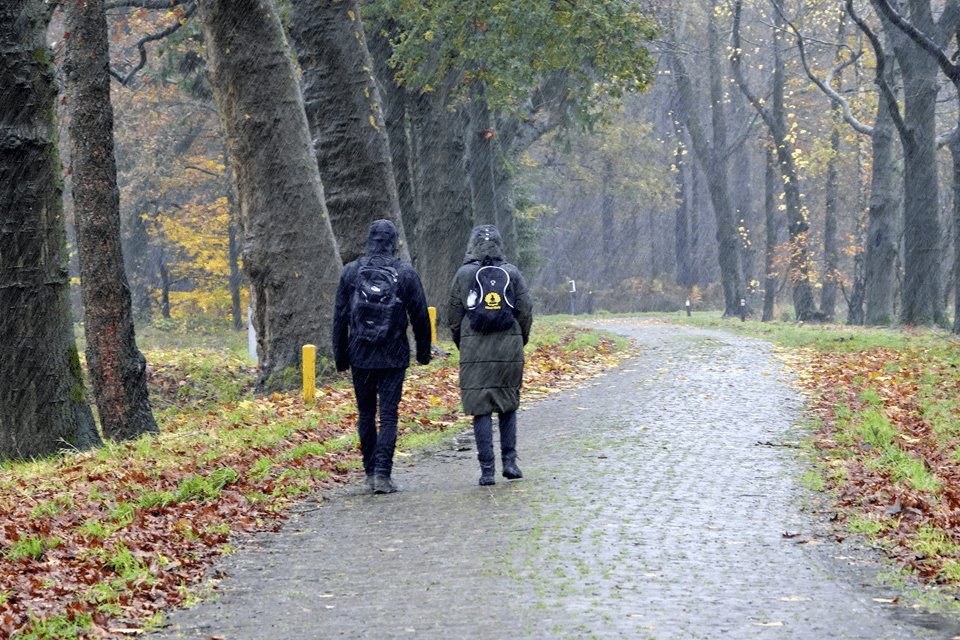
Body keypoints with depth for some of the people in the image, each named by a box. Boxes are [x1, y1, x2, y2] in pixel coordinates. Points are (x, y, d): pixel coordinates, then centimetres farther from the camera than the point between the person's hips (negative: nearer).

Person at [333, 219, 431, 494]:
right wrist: (423, 351, 14)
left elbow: (340, 318, 3)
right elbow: (420, 316, 2)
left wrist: (340, 356, 10)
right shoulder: (405, 273, -4)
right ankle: (382, 473, -10)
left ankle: (370, 471, 18)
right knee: (388, 414, -1)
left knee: (366, 413, 13)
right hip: (394, 357, -1)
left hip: (360, 355, 2)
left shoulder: (350, 272, 0)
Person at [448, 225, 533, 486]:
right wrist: (520, 340, 18)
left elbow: (454, 315, 3)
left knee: (480, 408, 1)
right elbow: (526, 310, 2)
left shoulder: (464, 274, -1)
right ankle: (509, 462, 8)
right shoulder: (512, 273, 2)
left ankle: (487, 470, -2)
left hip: (475, 350, -1)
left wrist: (461, 344, 18)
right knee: (508, 405, 15)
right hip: (509, 349, 1)